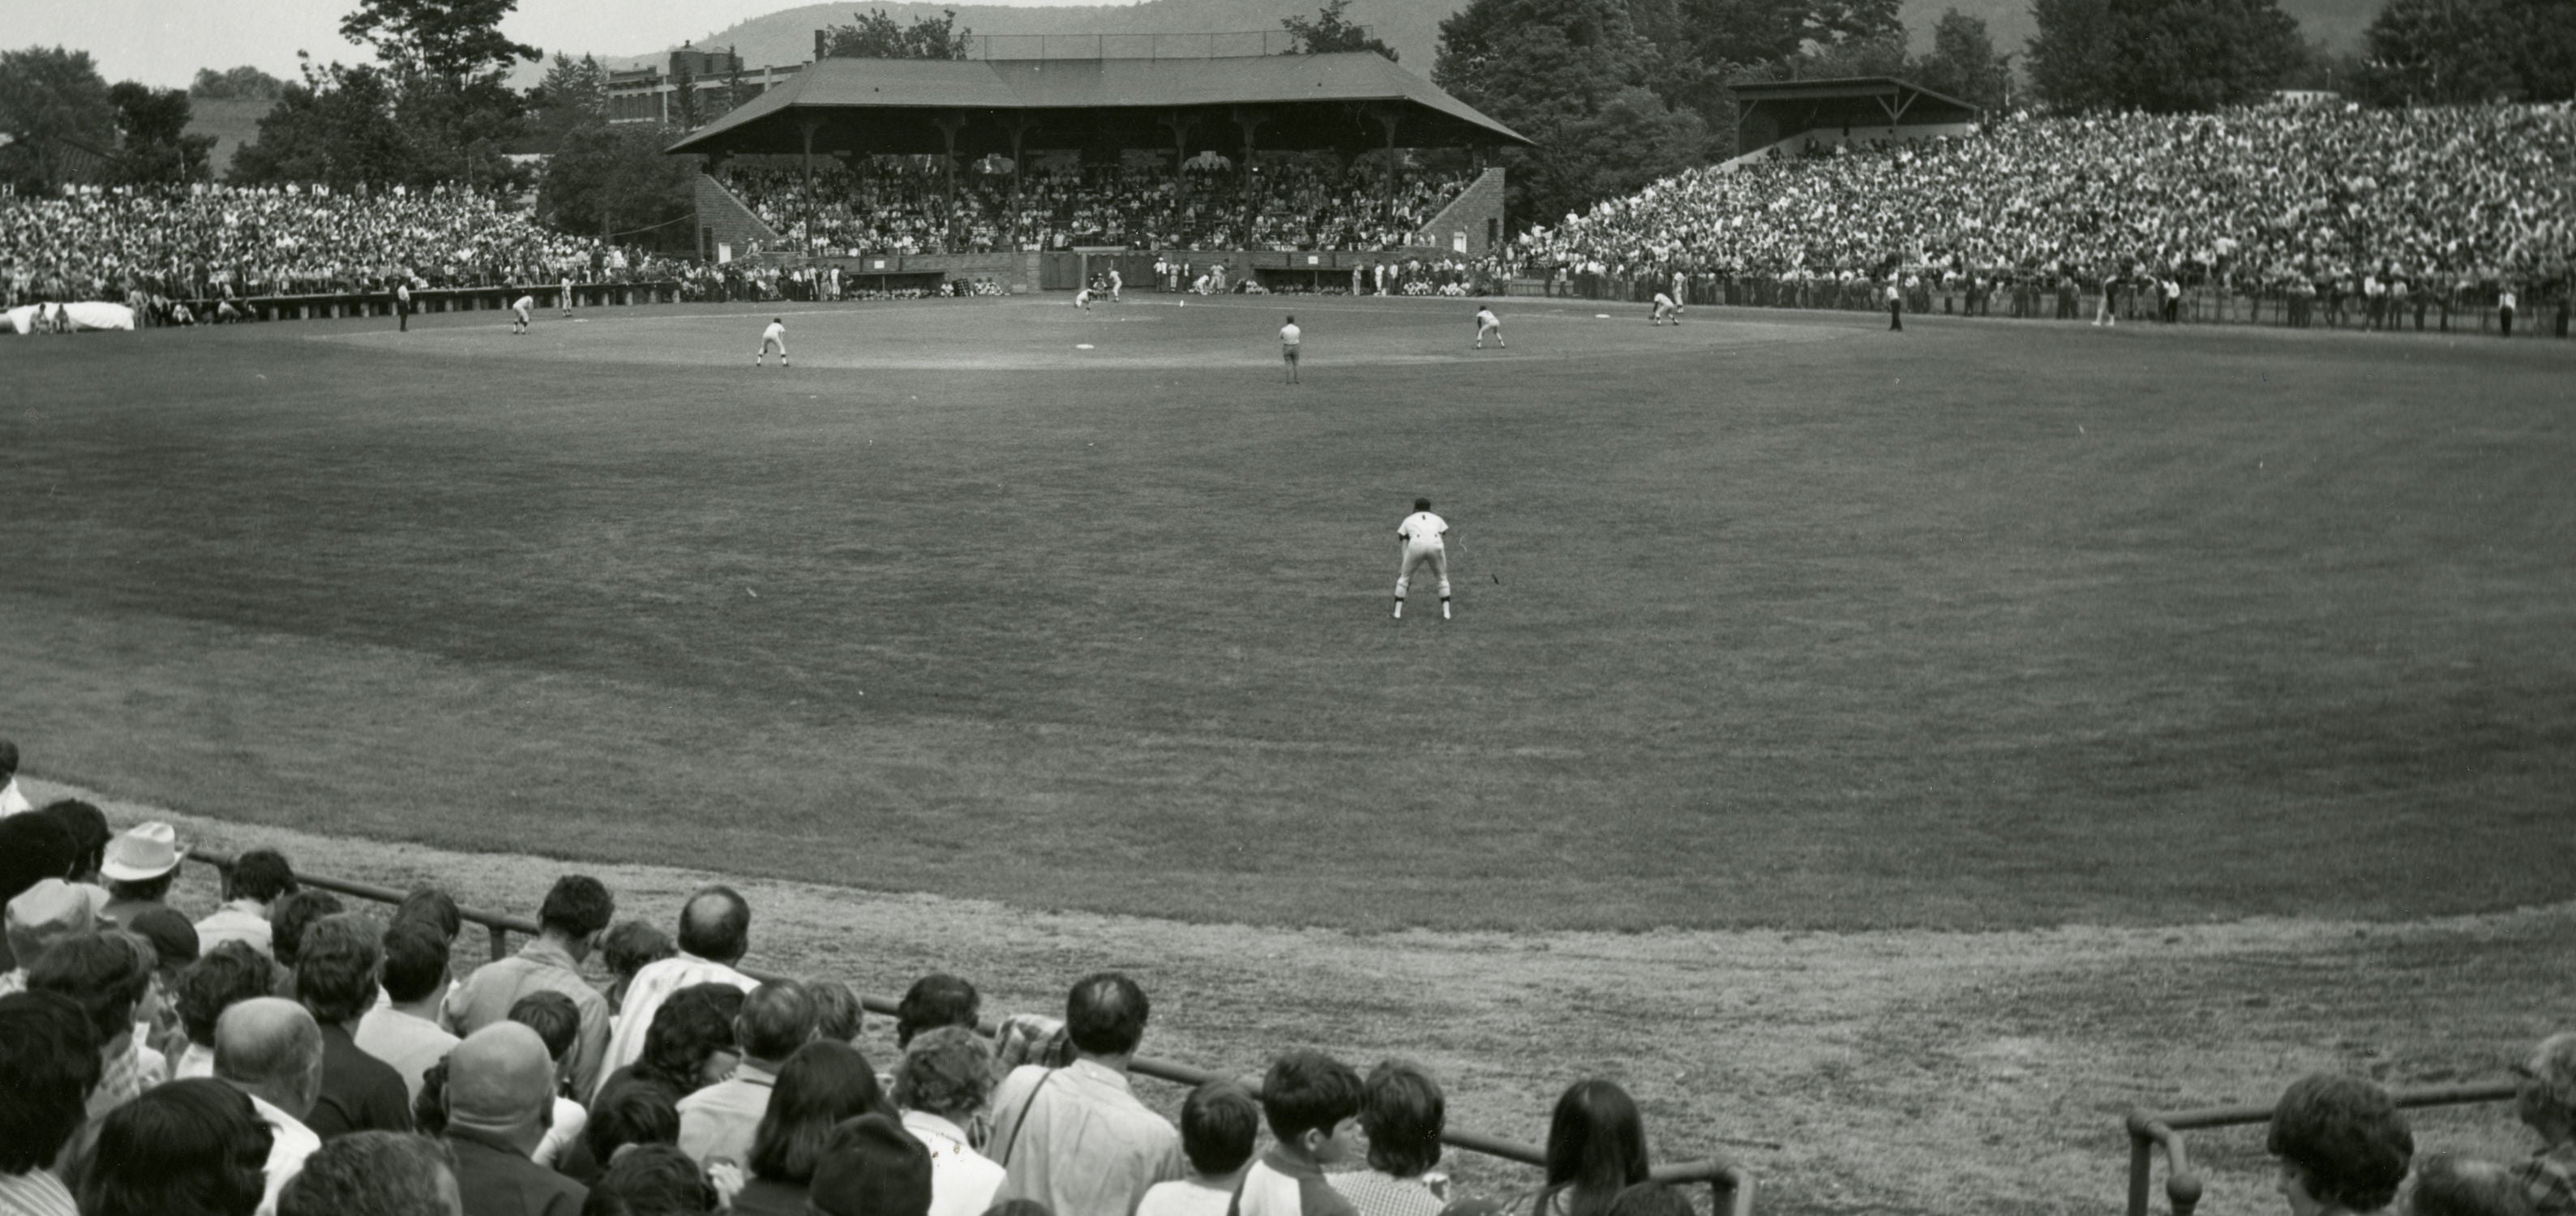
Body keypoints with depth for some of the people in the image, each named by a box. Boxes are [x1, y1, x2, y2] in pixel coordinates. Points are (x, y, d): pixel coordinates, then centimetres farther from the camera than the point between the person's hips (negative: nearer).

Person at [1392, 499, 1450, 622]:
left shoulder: (1408, 520, 32)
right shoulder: (1437, 519, 33)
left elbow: (1405, 546, 25)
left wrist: (1404, 569, 23)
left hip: (1416, 544, -1)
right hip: (1435, 544, 1)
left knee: (1404, 577, 20)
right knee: (1442, 577, 23)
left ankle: (1397, 612, 14)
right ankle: (1446, 612, 15)